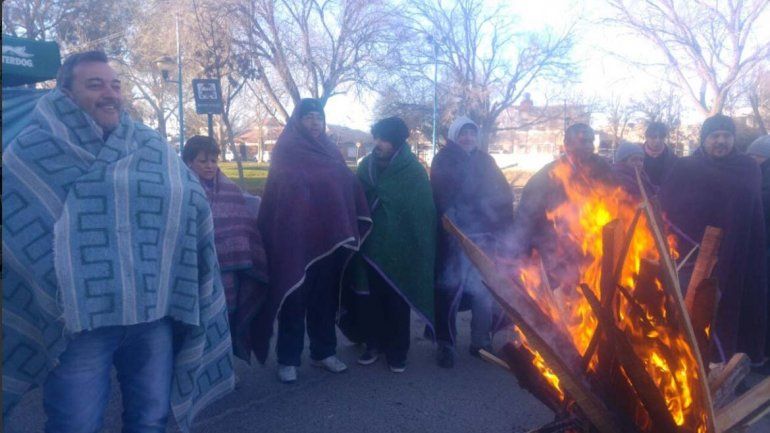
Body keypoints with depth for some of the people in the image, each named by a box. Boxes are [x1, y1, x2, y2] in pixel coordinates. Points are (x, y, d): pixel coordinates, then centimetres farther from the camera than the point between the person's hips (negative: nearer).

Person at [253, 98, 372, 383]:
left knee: (325, 297, 13)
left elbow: (350, 188, 10)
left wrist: (354, 229, -1)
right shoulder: (285, 151, -2)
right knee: (294, 298, 3)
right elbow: (283, 192, -14)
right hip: (295, 239, -5)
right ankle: (288, 360, 15)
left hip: (329, 239, 5)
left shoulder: (331, 152, 14)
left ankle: (324, 352, 27)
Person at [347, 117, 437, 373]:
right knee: (369, 299, 9)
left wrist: (419, 253, -12)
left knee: (397, 303, 8)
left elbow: (423, 214, -8)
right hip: (369, 247, 3)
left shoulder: (414, 172, -7)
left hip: (398, 250, -3)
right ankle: (374, 344, 26)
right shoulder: (366, 166, 4)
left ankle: (397, 352, 21)